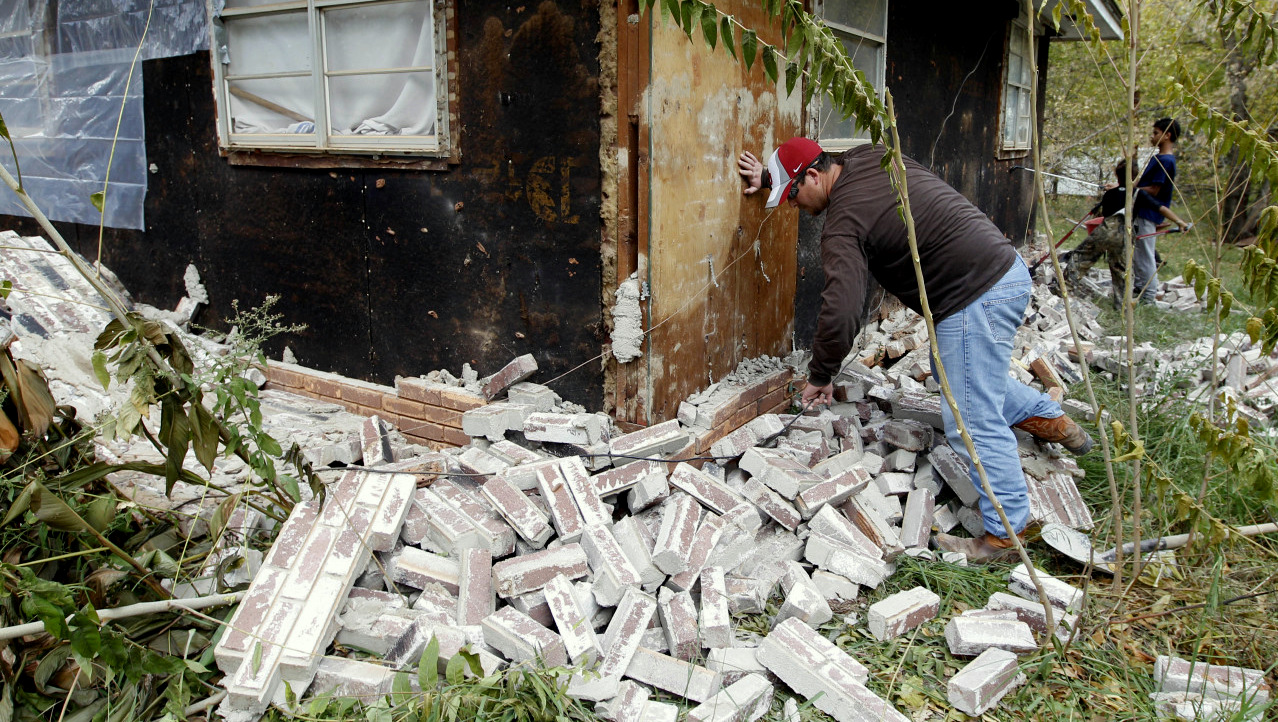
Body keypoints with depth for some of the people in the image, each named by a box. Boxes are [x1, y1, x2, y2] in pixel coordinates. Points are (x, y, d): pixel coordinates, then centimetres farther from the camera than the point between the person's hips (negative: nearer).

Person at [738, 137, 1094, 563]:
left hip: (977, 298, -10)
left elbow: (840, 312, -25)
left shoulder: (843, 225, -18)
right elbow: (813, 163, 34)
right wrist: (768, 176, 26)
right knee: (955, 370, 31)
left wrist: (820, 376, -12)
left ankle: (1006, 533, 6)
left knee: (973, 422, -4)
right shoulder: (867, 158, 9)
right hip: (1006, 268, 10)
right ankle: (1049, 418, 42)